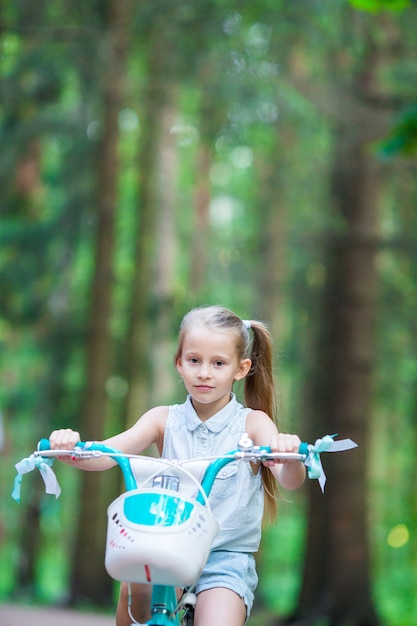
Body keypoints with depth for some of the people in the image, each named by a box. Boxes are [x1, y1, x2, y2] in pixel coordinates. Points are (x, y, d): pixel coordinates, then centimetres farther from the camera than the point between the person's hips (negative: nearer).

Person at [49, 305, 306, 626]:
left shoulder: (252, 423, 0)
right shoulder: (164, 419, 5)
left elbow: (291, 481, -14)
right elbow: (106, 454, -8)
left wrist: (290, 455, -38)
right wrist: (71, 448, -31)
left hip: (228, 555, -3)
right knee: (134, 588, -22)